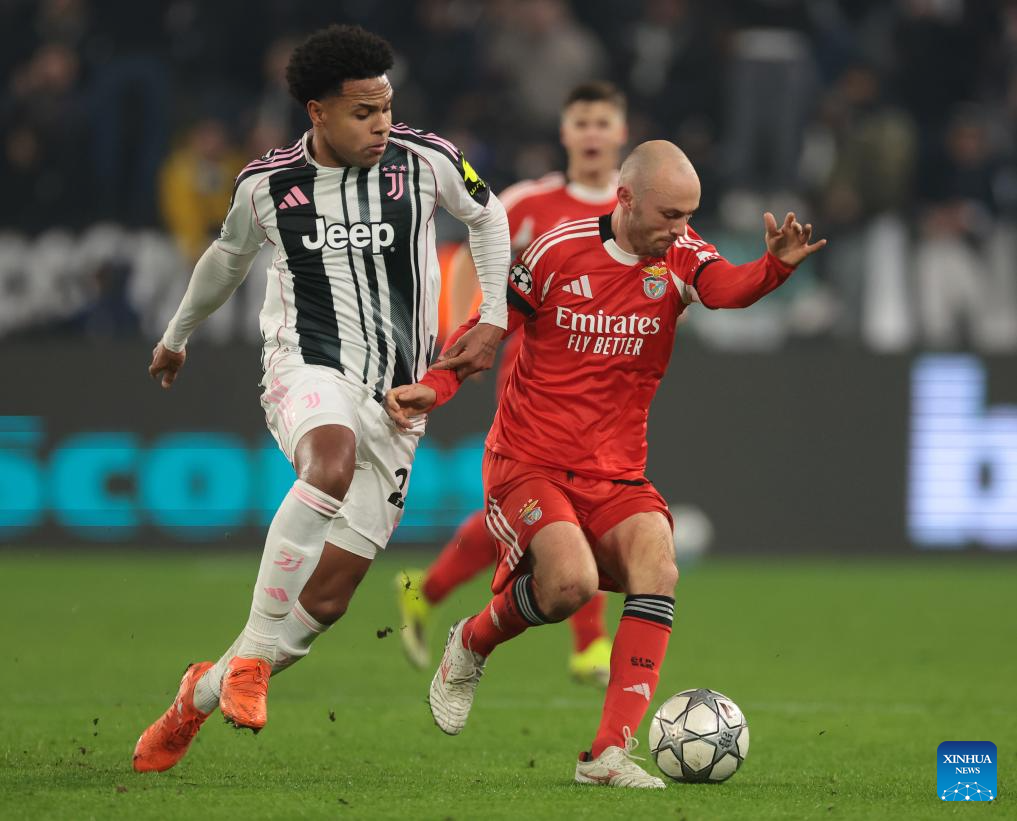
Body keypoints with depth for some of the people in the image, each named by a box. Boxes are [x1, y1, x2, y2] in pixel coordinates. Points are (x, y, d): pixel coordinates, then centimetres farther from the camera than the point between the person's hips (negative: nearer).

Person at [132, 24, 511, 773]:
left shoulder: (425, 161, -2)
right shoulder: (268, 185, -1)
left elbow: (487, 215, 18)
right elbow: (228, 257, 20)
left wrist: (492, 320, 9)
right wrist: (177, 336, 35)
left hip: (395, 399, 2)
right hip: (308, 371, -2)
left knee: (328, 596, -4)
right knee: (332, 462, -40)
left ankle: (202, 694, 17)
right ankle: (248, 659, -32)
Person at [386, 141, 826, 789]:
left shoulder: (680, 258, -1)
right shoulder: (559, 252, -7)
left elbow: (729, 287, -23)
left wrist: (776, 267, -45)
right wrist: (434, 388, -13)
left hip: (615, 475, 3)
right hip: (528, 463, -3)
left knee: (658, 569, -24)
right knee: (573, 580, -28)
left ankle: (610, 753, -20)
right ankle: (471, 645, 4)